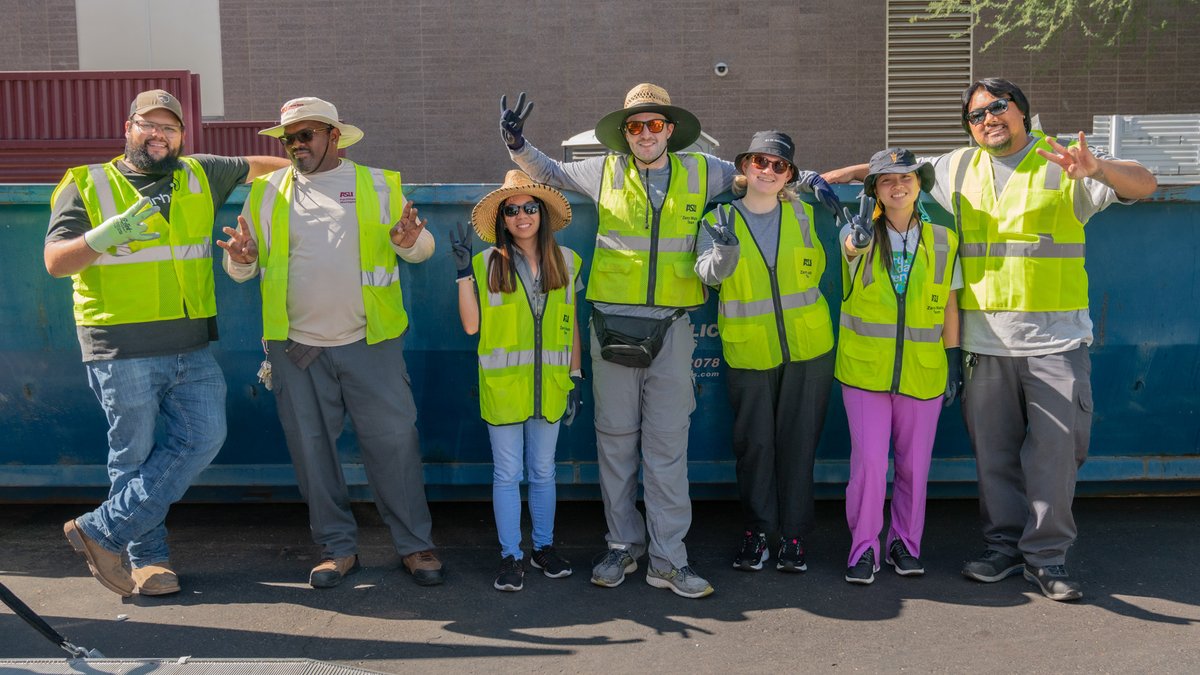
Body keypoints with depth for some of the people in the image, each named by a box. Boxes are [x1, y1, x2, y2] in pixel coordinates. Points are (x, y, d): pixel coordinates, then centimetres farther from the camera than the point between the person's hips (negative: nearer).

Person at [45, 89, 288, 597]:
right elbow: (56, 262, -6)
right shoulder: (86, 185, 2)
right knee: (135, 453, 2)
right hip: (122, 350, -4)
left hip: (192, 348, 4)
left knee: (204, 436, -3)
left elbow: (256, 165, 27)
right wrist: (105, 236, -23)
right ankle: (148, 556, 20)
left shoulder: (201, 175, 13)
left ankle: (103, 532, 7)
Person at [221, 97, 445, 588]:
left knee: (393, 441, 0)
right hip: (296, 347, 2)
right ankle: (337, 546, 22)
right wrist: (241, 260, -12)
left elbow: (422, 248, 10)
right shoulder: (267, 193, 10)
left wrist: (411, 241, -14)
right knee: (312, 449, 8)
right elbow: (243, 267, 12)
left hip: (370, 343, -2)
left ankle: (415, 544, 12)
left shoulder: (379, 186, 7)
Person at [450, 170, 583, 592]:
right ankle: (511, 555, 16)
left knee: (543, 470, 13)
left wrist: (576, 379, 6)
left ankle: (545, 546, 27)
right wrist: (464, 272, -11)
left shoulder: (566, 262, 6)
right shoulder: (487, 264, 0)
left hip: (549, 386, 2)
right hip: (503, 386, -2)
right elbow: (471, 324, -6)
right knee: (507, 473, 5)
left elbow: (571, 325, 9)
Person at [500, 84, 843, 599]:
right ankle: (623, 545, 21)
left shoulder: (700, 172, 8)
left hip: (672, 325, 0)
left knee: (668, 441, 0)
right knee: (616, 437, 6)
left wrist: (803, 179, 12)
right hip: (614, 324, 1)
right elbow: (550, 173, 20)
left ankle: (668, 559, 8)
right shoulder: (605, 172, 7)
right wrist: (518, 145, 4)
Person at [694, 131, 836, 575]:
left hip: (808, 347, 1)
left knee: (798, 441, 5)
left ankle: (794, 535, 17)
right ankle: (756, 532, 17)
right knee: (753, 443, 3)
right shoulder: (719, 219, 1)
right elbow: (707, 274, -18)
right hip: (747, 351, -1)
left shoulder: (803, 214, 7)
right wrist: (725, 251, -36)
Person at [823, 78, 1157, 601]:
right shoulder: (956, 170, 13)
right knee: (993, 450, 8)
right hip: (983, 339, 3)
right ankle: (1005, 546, 21)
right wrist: (853, 171, 14)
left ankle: (1046, 556, 10)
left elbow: (1143, 184, -8)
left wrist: (1097, 168, -27)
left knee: (1055, 448, -3)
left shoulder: (1064, 164, 2)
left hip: (1055, 338, -3)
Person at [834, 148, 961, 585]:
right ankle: (864, 546, 11)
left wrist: (954, 361, 7)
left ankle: (905, 542, 28)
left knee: (914, 464, 10)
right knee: (868, 462, -6)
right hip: (864, 369, -2)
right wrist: (862, 234, -49)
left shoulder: (943, 241, 5)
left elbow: (950, 308, 10)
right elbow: (853, 245, -26)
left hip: (923, 373, 2)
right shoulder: (860, 233, 0)